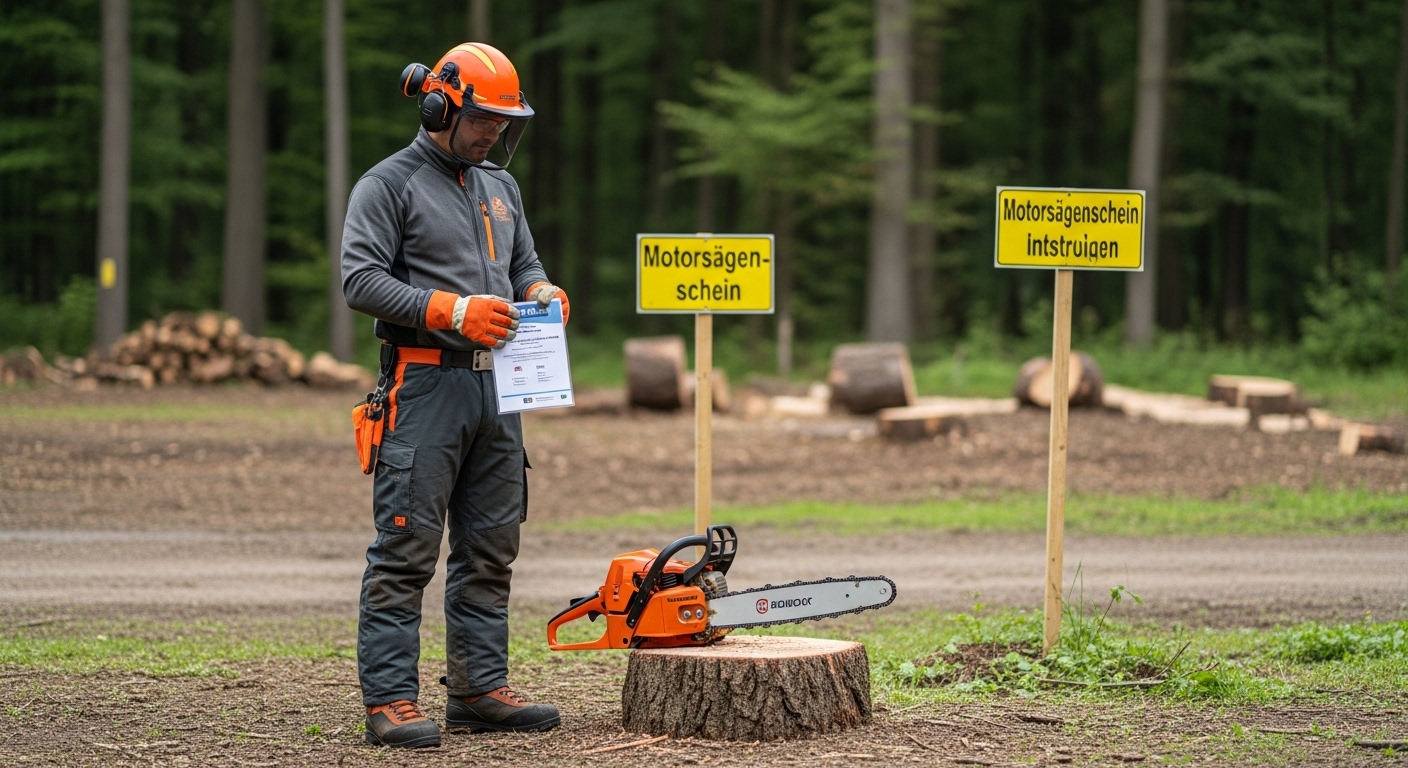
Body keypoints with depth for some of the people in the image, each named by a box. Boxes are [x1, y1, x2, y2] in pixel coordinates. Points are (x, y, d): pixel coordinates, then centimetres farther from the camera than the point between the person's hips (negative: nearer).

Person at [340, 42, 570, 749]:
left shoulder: (499, 187, 19)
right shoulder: (388, 185, -5)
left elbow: (523, 264, 26)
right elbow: (361, 280, -14)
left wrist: (541, 292, 1)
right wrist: (454, 312, -22)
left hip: (494, 385, 8)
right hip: (423, 384, -8)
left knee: (490, 550, 10)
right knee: (406, 549, -9)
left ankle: (479, 688, 16)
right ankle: (390, 701, -9)